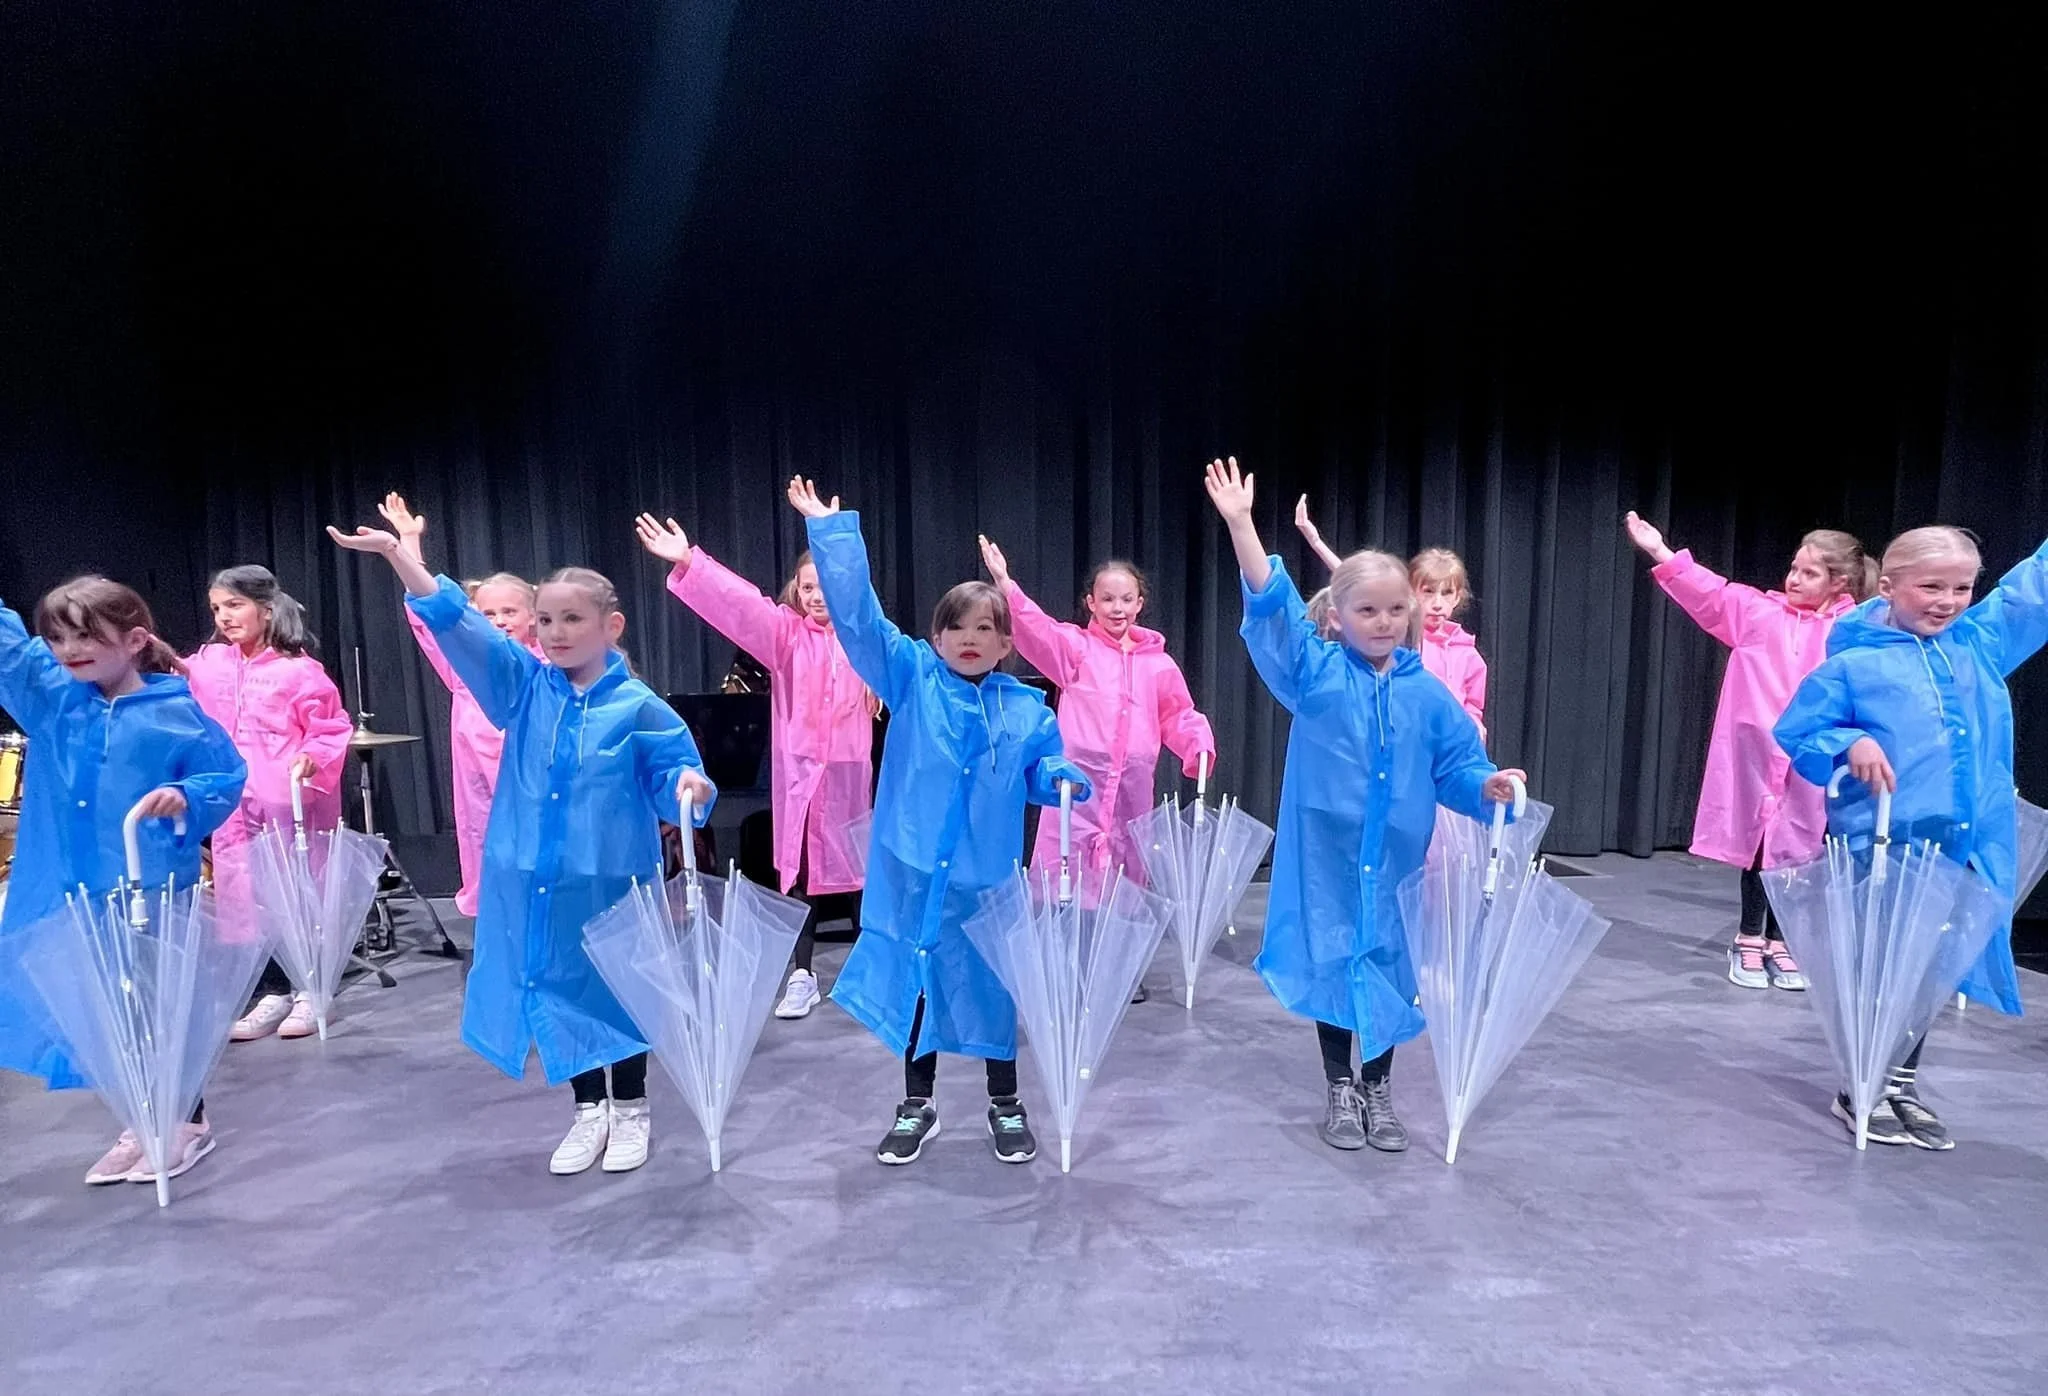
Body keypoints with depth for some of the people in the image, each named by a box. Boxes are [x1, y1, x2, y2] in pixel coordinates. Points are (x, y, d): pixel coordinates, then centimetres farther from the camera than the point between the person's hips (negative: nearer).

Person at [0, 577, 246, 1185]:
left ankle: (188, 1122, 25)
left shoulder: (176, 714, -10)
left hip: (151, 890, -5)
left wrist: (187, 798, -22)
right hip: (69, 892, 5)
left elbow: (229, 777, -4)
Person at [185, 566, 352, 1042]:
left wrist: (313, 758, -23)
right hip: (233, 803, 5)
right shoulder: (207, 664, 6)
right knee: (243, 899, 8)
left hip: (290, 802, -5)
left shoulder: (298, 668, -9)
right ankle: (274, 991, 21)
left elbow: (332, 729, -7)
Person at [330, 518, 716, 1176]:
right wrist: (399, 555, -17)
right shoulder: (523, 685, 1)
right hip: (532, 879, 4)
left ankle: (632, 1110, 31)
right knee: (554, 994, 14)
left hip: (610, 878, -3)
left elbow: (670, 776, -4)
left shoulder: (638, 707, -8)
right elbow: (460, 626, -7)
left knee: (618, 991, 11)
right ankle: (588, 1110, 33)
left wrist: (689, 786, -29)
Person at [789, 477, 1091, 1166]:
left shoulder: (1026, 708, 4)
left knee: (991, 985, 11)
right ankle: (917, 1105, 32)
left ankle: (1005, 1105, 32)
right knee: (912, 980, 12)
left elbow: (1039, 769, 10)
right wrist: (831, 532, -12)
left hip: (985, 875, 1)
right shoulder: (911, 677, -2)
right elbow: (857, 615, -7)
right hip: (911, 866, 0)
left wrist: (1064, 779, -14)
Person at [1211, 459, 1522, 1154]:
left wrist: (1490, 786, -18)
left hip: (1397, 857, 2)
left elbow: (1456, 763, 5)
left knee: (1390, 967, 11)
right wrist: (1240, 524, -28)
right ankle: (1339, 1089, 29)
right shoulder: (1314, 671, -7)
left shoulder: (1428, 693, 1)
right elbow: (1272, 609, -18)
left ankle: (1378, 1089, 32)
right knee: (1331, 965, 9)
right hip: (1326, 852, -2)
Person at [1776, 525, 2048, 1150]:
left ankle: (1903, 1083, 32)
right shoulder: (1852, 663, -6)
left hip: (1964, 846, 5)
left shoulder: (1984, 642, 7)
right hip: (1879, 845, -5)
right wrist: (1848, 745, -21)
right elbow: (1797, 734, -4)